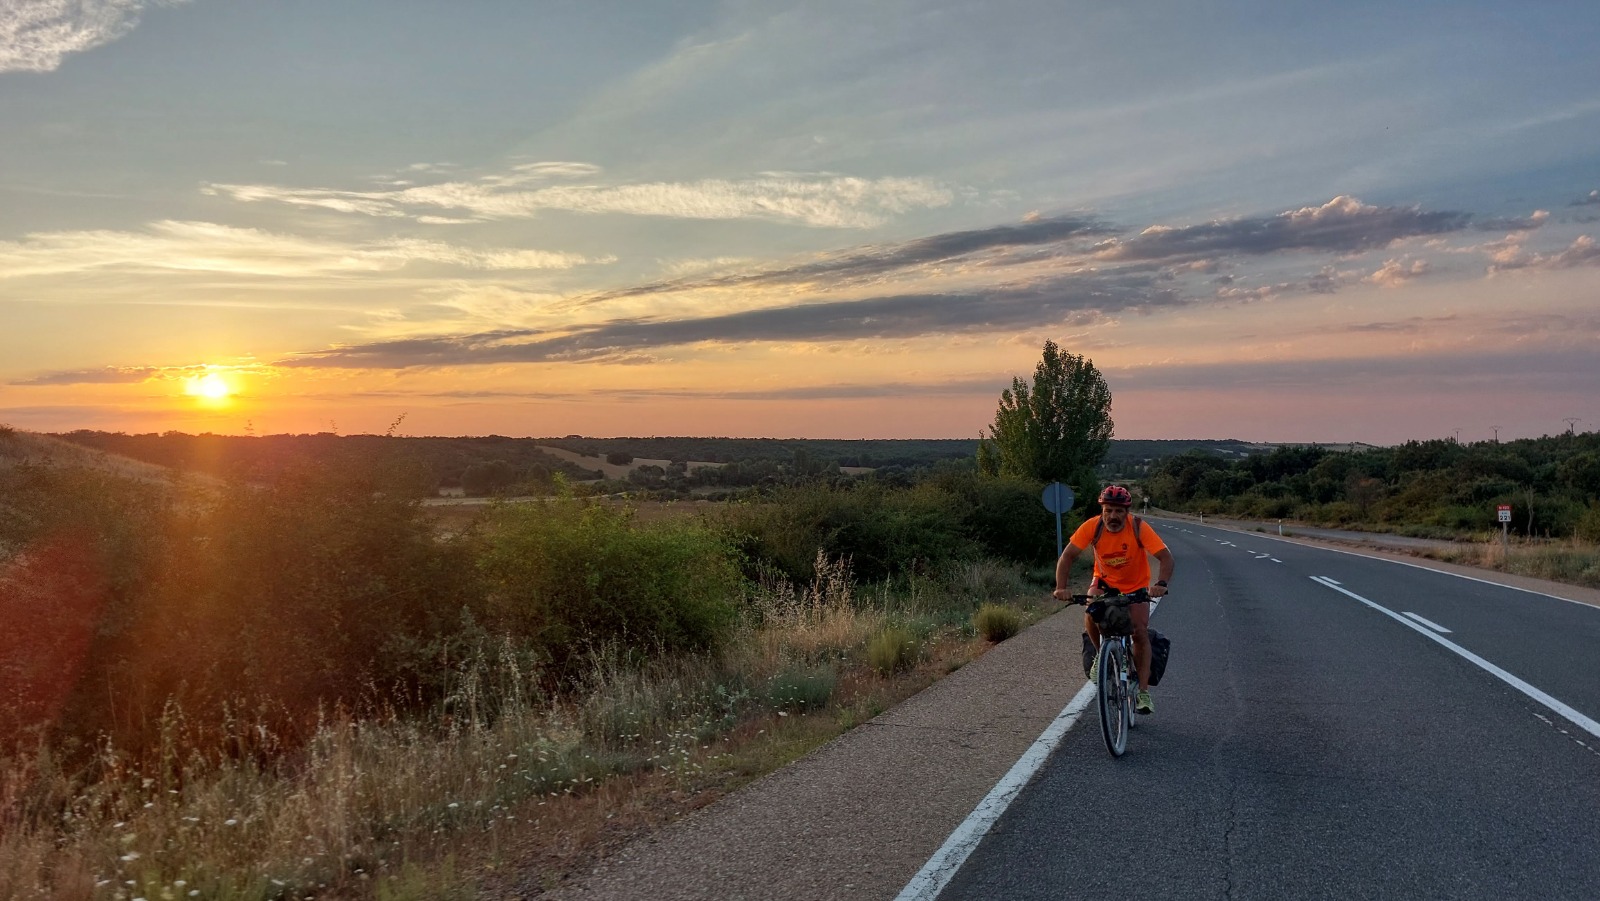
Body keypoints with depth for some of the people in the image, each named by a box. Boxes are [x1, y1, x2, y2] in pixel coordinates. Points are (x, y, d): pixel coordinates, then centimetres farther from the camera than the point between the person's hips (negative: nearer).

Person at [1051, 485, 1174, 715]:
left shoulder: (1139, 528, -26)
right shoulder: (1092, 526, -23)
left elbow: (1166, 557, -30)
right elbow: (1067, 556, -24)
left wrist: (1161, 584, -49)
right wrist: (1061, 587, -39)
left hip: (1136, 586, -1)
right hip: (1104, 582, 1)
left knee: (1140, 633, -13)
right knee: (1091, 616, -26)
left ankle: (1143, 692, -3)